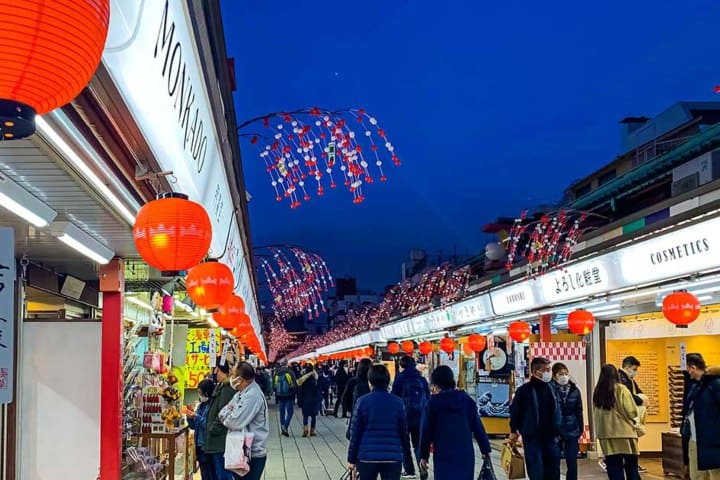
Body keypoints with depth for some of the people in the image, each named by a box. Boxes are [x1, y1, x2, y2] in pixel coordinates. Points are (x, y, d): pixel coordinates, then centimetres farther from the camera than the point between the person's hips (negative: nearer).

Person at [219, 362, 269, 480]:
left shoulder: (253, 395, -21)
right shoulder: (241, 393, 10)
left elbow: (236, 422, -26)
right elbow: (223, 413, 11)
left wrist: (226, 417, -4)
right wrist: (228, 411, -12)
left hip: (253, 453, -9)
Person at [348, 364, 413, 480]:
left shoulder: (363, 401, -5)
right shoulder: (397, 402, 0)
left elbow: (355, 433, -3)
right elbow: (404, 432, 5)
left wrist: (351, 458, 5)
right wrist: (407, 458, 15)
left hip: (367, 457, 0)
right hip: (393, 458, 1)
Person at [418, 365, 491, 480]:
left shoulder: (433, 402, -4)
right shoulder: (466, 399, 4)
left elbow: (427, 430, -2)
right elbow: (478, 427, 6)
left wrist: (424, 456, 5)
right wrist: (485, 449, 13)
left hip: (443, 455, -3)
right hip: (466, 453, 3)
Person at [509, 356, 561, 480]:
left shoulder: (551, 388, 5)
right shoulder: (524, 390, -9)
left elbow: (555, 411, 13)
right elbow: (514, 410, -3)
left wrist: (557, 430, 8)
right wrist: (514, 431, 1)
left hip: (550, 437, 5)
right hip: (532, 437, -5)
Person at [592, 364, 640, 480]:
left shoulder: (597, 392, 3)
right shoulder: (621, 389, -10)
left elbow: (596, 413, 8)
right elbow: (630, 410, -9)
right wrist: (635, 421, 11)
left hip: (606, 433, 4)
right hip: (624, 431, -3)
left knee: (613, 468, 8)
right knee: (631, 466, 6)